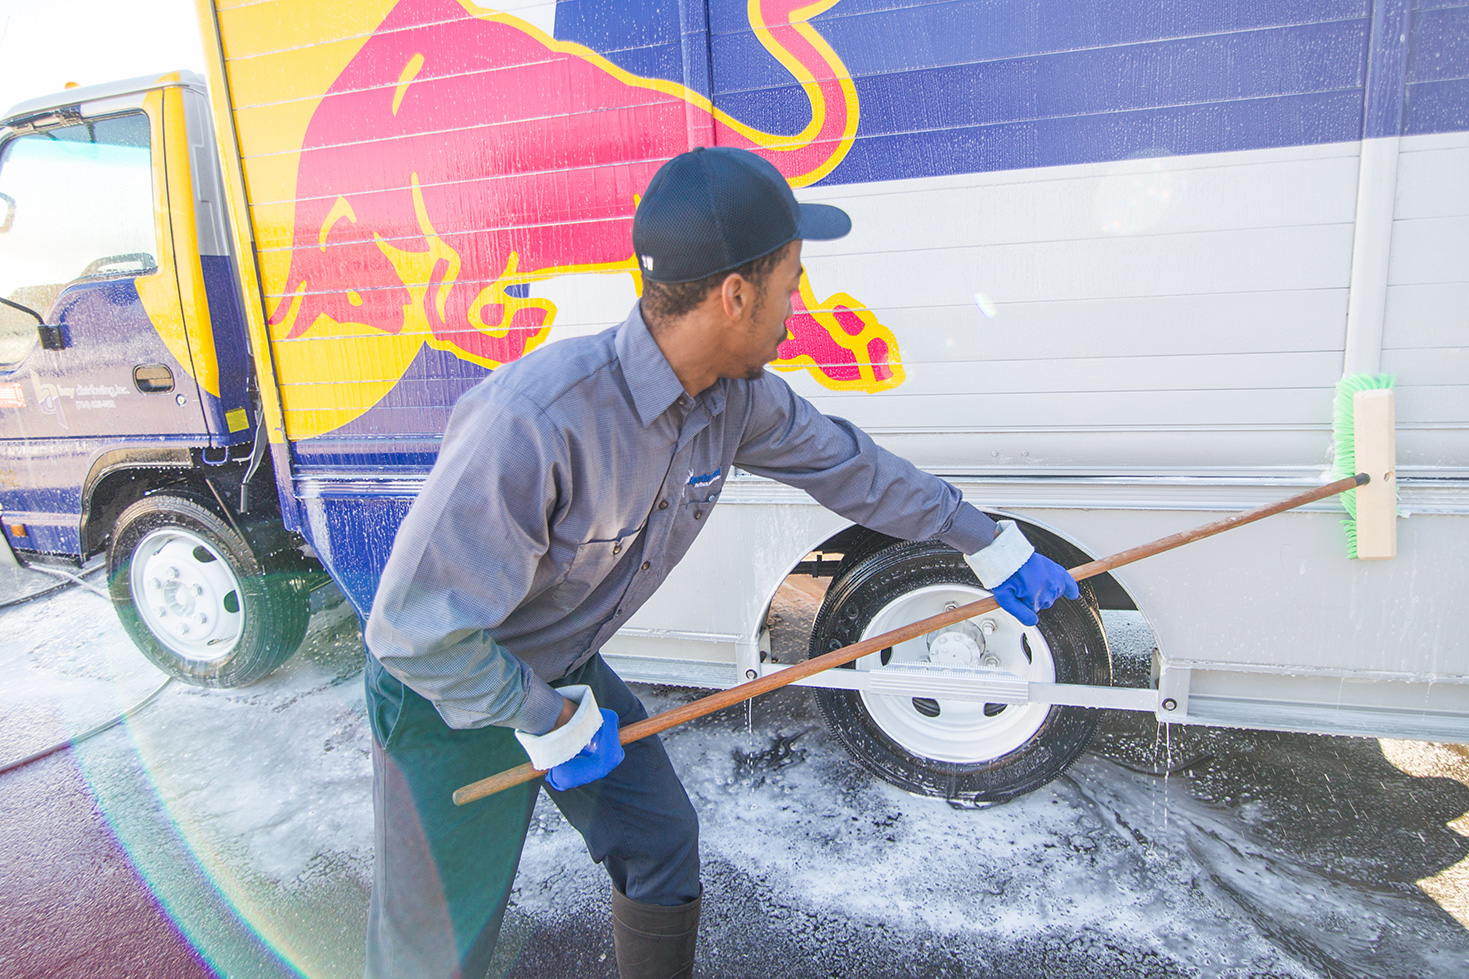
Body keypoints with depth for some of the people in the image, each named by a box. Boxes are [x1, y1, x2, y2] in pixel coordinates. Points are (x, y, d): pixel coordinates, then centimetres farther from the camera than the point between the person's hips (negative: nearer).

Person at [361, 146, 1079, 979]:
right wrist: (553, 725, -18)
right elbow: (418, 632, -31)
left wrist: (993, 545, 8)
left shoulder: (736, 395, -15)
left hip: (564, 671, 6)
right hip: (447, 694, -6)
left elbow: (847, 465, 0)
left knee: (661, 844, 15)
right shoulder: (531, 424, -39)